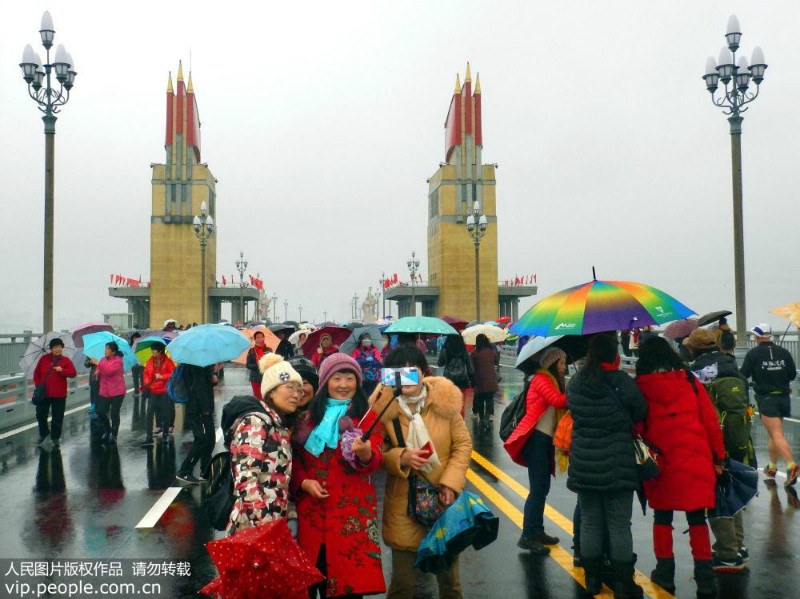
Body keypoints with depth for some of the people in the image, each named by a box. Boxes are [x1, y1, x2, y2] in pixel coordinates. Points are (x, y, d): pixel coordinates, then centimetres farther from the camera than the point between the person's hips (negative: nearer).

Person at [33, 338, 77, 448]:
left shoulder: (66, 360, -3)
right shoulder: (43, 359, 4)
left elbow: (73, 373, -12)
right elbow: (37, 373, 9)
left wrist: (62, 370, -27)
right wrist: (38, 385, -2)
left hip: (59, 394, -2)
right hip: (43, 393, 2)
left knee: (57, 417, 3)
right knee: (40, 414, 9)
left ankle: (56, 436, 18)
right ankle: (43, 433, 32)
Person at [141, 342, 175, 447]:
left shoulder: (167, 361, -5)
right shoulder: (150, 361, 7)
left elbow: (173, 374, -7)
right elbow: (146, 372, 15)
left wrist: (162, 376, -16)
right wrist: (147, 382, 0)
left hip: (164, 391, -3)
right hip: (152, 391, 3)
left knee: (165, 413, 8)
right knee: (149, 414, -6)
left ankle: (165, 434, 24)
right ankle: (149, 438, -4)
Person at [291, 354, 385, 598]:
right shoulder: (309, 416, 11)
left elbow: (376, 461, -9)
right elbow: (295, 458, 14)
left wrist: (365, 453, -31)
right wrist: (304, 482, -5)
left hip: (353, 509, -2)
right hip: (311, 508, 3)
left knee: (350, 574, -3)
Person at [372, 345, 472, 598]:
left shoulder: (444, 399, -7)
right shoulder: (383, 406, -9)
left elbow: (463, 444, 0)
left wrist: (451, 483, -12)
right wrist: (401, 457, -23)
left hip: (444, 499, 1)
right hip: (404, 504, -1)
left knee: (449, 578, 19)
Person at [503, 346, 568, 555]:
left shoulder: (552, 381, 21)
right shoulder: (541, 379, -8)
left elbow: (560, 407, 13)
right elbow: (558, 400, -22)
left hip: (546, 438, 10)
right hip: (536, 438, -10)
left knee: (542, 488, 14)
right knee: (538, 488, -9)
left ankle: (538, 531, 22)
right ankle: (528, 536, -5)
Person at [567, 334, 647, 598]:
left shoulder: (574, 384, -2)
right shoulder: (623, 383, -13)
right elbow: (640, 414, 0)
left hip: (583, 465, 3)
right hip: (617, 465, -3)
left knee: (589, 522, 13)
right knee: (619, 525, 6)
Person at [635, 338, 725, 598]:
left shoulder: (640, 387, -5)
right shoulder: (689, 381, 0)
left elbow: (636, 427, -2)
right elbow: (710, 420, 1)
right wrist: (718, 457, 9)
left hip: (661, 461, -1)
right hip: (696, 460, 1)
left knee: (662, 517, 14)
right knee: (697, 518, 10)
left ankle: (665, 573, 20)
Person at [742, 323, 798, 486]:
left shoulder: (753, 354, -8)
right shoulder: (783, 352, 4)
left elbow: (743, 375, -8)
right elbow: (793, 374, 6)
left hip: (766, 399, -5)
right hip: (783, 398, 5)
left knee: (777, 434, -10)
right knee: (774, 433, 18)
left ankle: (792, 466, -26)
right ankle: (772, 467, 26)